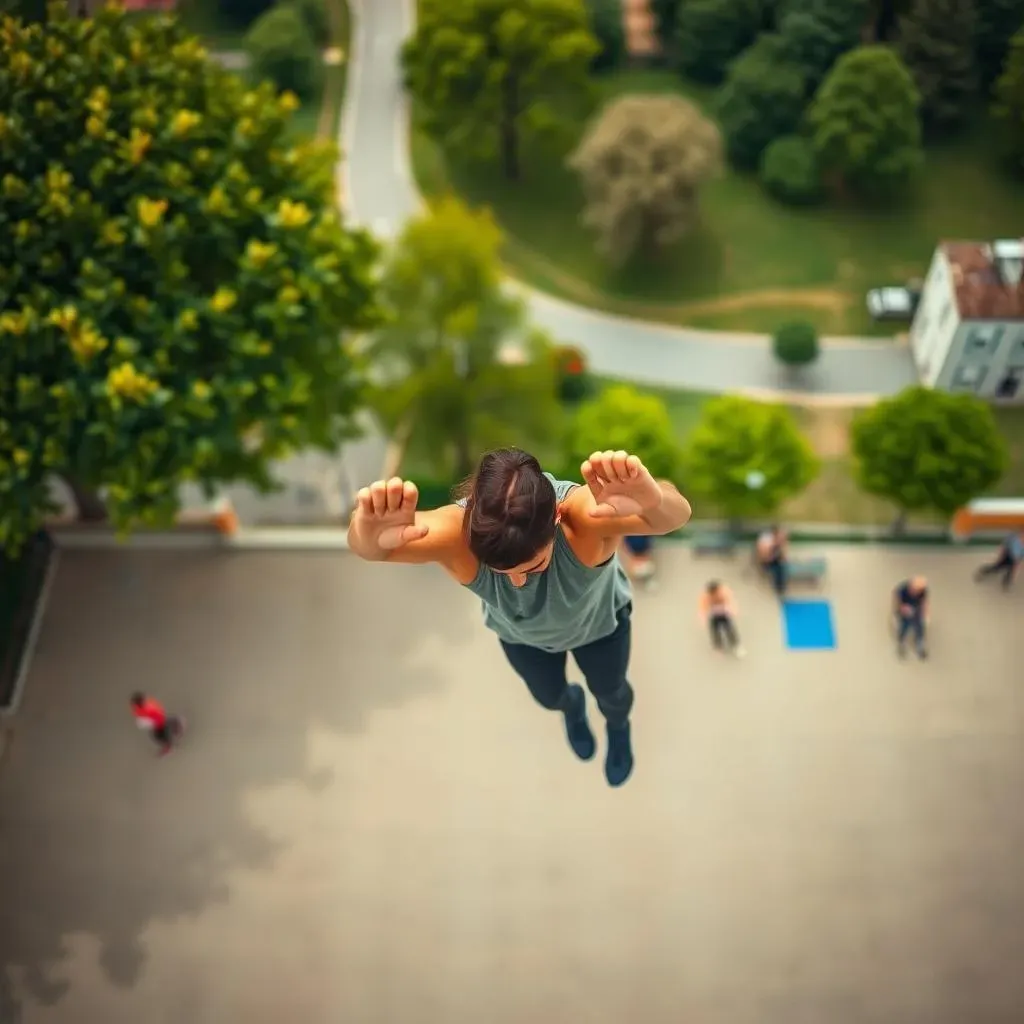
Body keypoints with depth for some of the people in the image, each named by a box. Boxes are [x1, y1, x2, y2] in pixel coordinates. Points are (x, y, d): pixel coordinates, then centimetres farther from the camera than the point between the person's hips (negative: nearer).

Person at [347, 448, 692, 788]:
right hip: (518, 633, 1)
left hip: (599, 620, -1)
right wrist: (370, 537, -86)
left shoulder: (584, 514, -50)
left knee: (610, 691, 28)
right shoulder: (457, 532, -46)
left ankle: (619, 727, 67)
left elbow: (677, 513, -65)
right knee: (548, 695, 30)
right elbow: (367, 546, -61)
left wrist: (654, 501, -89)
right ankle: (572, 708, 70)